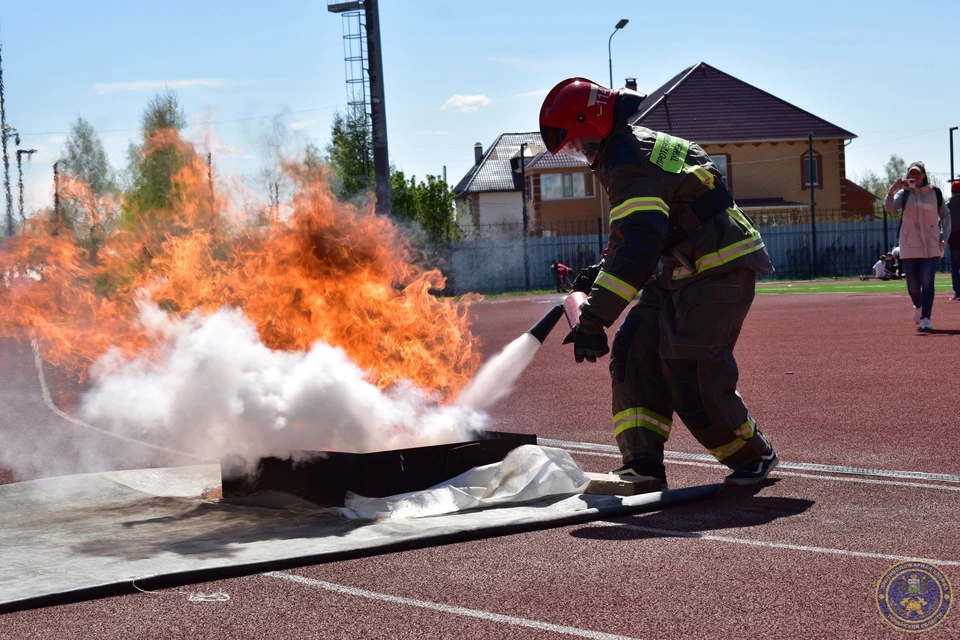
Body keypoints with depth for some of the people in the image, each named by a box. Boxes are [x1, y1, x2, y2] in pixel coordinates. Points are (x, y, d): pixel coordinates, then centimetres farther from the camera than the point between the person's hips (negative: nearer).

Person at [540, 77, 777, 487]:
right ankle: (643, 464, 0)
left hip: (719, 270, -11)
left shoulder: (629, 161, -20)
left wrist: (594, 319, -32)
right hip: (684, 270, 11)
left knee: (691, 378, -12)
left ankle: (754, 456, 9)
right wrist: (599, 273, 13)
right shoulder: (634, 147, 14)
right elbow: (635, 233, 25)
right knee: (635, 351, 1)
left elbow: (638, 244, -31)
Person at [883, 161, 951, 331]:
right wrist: (892, 190, -35)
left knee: (927, 281, -13)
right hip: (910, 246, 0)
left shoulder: (935, 193, 3)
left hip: (932, 246, 0)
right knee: (913, 285, 2)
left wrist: (944, 237, 1)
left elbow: (945, 215, 13)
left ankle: (925, 319, -10)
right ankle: (918, 307, 33)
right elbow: (889, 208, -18)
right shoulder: (904, 193, 0)